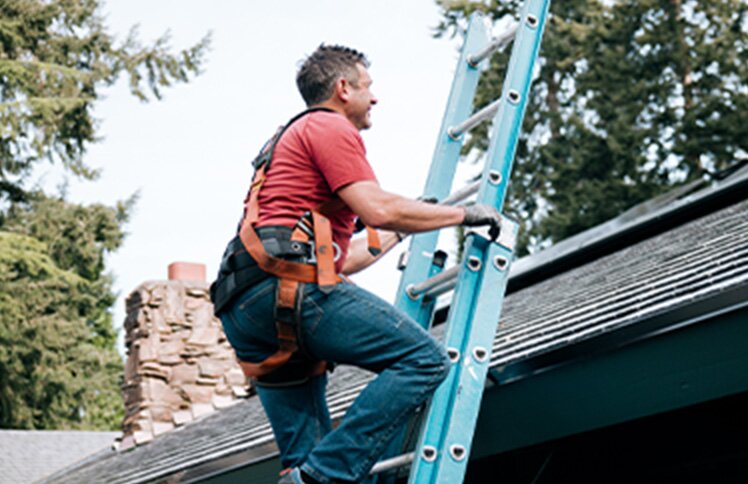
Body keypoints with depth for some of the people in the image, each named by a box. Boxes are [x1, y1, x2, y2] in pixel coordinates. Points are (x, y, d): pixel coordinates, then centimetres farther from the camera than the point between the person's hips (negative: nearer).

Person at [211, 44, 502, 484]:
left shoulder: (295, 138, 34)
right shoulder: (330, 127, 4)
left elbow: (340, 259, 35)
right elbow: (378, 209, -11)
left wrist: (401, 232, 47)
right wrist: (463, 214, 2)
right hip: (286, 285, -10)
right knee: (424, 359, -14)